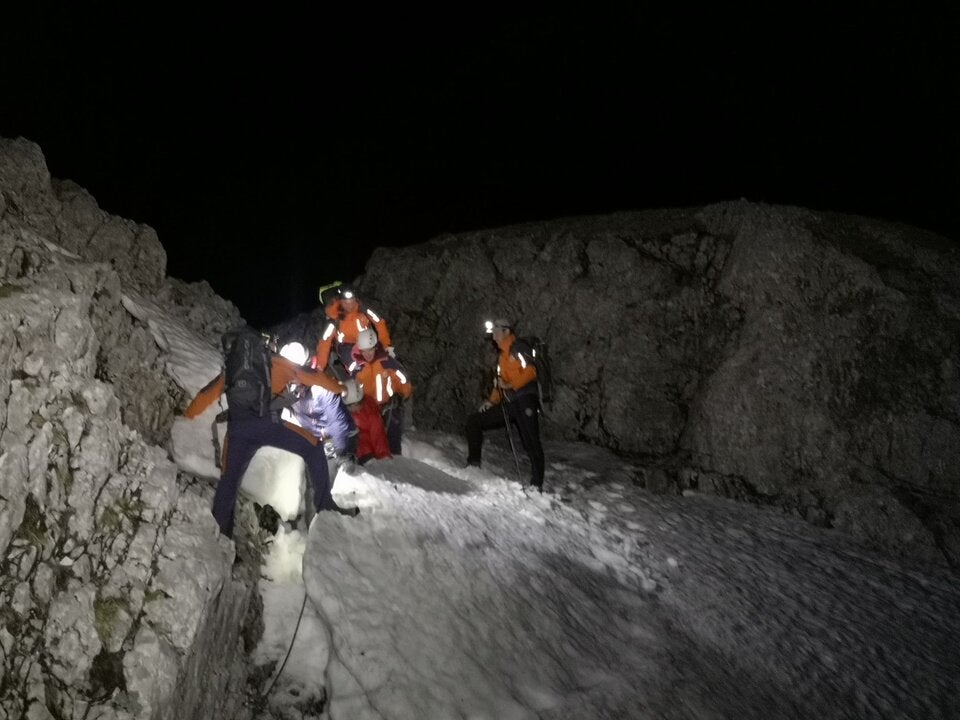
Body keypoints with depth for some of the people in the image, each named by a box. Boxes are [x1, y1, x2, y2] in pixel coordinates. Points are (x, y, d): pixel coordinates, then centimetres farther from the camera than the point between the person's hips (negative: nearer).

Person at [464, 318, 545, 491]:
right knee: (473, 421, 7)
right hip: (508, 405, 9)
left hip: (524, 400, -9)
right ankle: (473, 462, 11)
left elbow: (530, 371, -16)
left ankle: (537, 484, -7)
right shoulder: (502, 356, 24)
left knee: (531, 443, -9)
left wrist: (511, 385, -19)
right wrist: (492, 401, 13)